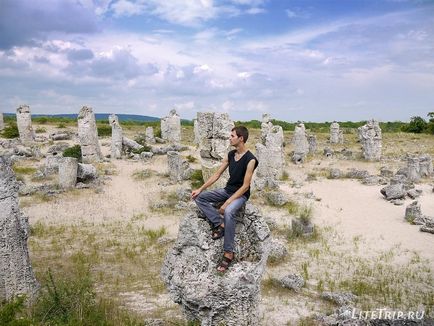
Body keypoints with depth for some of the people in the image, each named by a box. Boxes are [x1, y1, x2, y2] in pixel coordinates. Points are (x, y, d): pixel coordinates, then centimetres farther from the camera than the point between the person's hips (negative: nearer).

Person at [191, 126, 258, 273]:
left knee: (228, 212, -38)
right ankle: (220, 224, -13)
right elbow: (217, 175, 7)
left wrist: (227, 202, -25)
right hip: (227, 190, 8)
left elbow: (245, 186, -21)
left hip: (241, 194, -8)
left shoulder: (250, 159, -19)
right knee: (199, 197, -8)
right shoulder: (230, 154, 3)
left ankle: (228, 253, -28)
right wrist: (200, 189, 0)